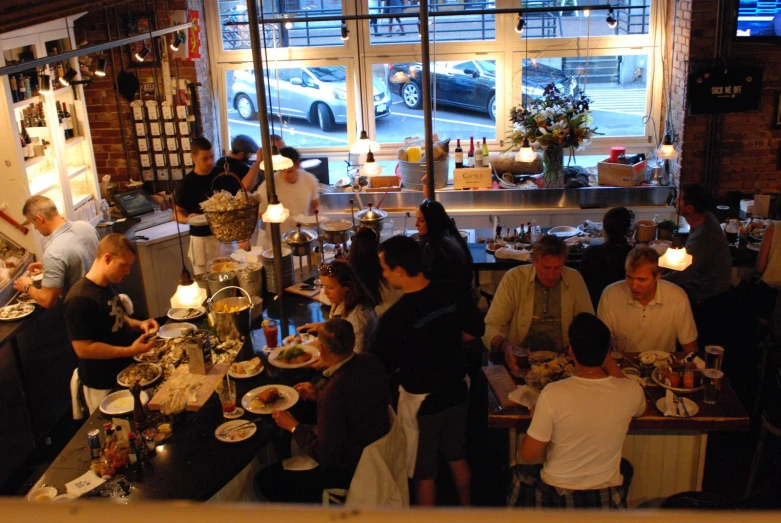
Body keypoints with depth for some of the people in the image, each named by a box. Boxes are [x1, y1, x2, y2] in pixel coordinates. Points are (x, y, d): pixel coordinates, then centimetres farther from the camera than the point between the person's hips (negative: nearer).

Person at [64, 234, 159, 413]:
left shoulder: (107, 286, 2)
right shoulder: (81, 299, -27)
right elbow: (83, 348, -28)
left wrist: (138, 324, -1)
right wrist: (130, 351, -27)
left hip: (123, 372, 8)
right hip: (104, 385, -8)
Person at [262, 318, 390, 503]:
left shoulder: (333, 393, -34)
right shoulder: (369, 362, -12)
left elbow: (326, 456, -24)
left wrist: (294, 427, -12)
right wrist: (319, 396, 8)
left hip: (349, 471, -8)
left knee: (268, 479, 4)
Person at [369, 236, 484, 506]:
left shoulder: (395, 317, -28)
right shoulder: (451, 293, -12)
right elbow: (475, 331, 4)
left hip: (421, 402, -6)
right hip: (456, 393, 6)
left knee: (424, 474, 14)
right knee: (457, 458, 27)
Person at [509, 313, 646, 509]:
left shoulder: (553, 394, -27)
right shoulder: (631, 392, -17)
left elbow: (529, 455, -18)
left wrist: (536, 417, -1)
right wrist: (613, 368, 8)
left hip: (557, 499, -2)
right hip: (607, 500, 3)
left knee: (519, 473, 31)